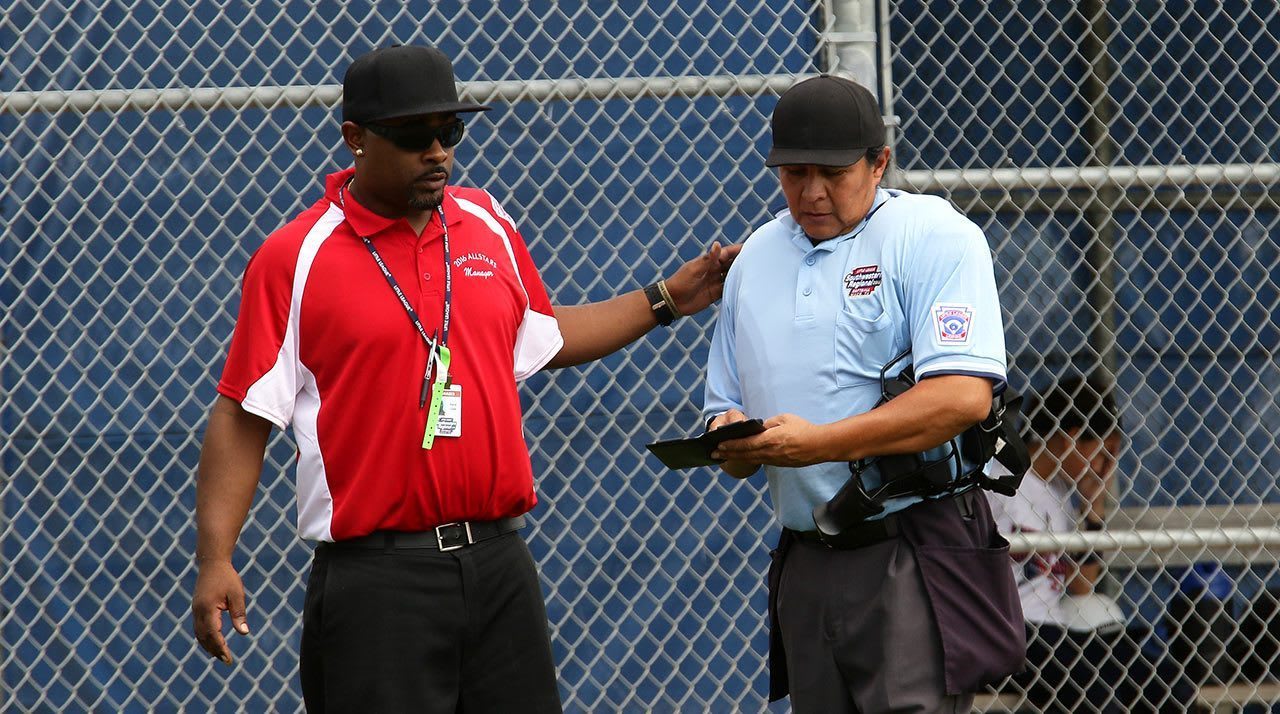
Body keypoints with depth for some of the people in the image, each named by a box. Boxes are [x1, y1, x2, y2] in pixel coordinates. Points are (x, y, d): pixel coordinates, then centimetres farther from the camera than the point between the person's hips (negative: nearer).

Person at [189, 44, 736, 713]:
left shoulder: (489, 225, 12)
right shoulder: (292, 258, -4)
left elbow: (542, 340, 29)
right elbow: (242, 417, -4)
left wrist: (665, 300, 28)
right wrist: (214, 563, -12)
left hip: (499, 566, 5)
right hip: (375, 579, -5)